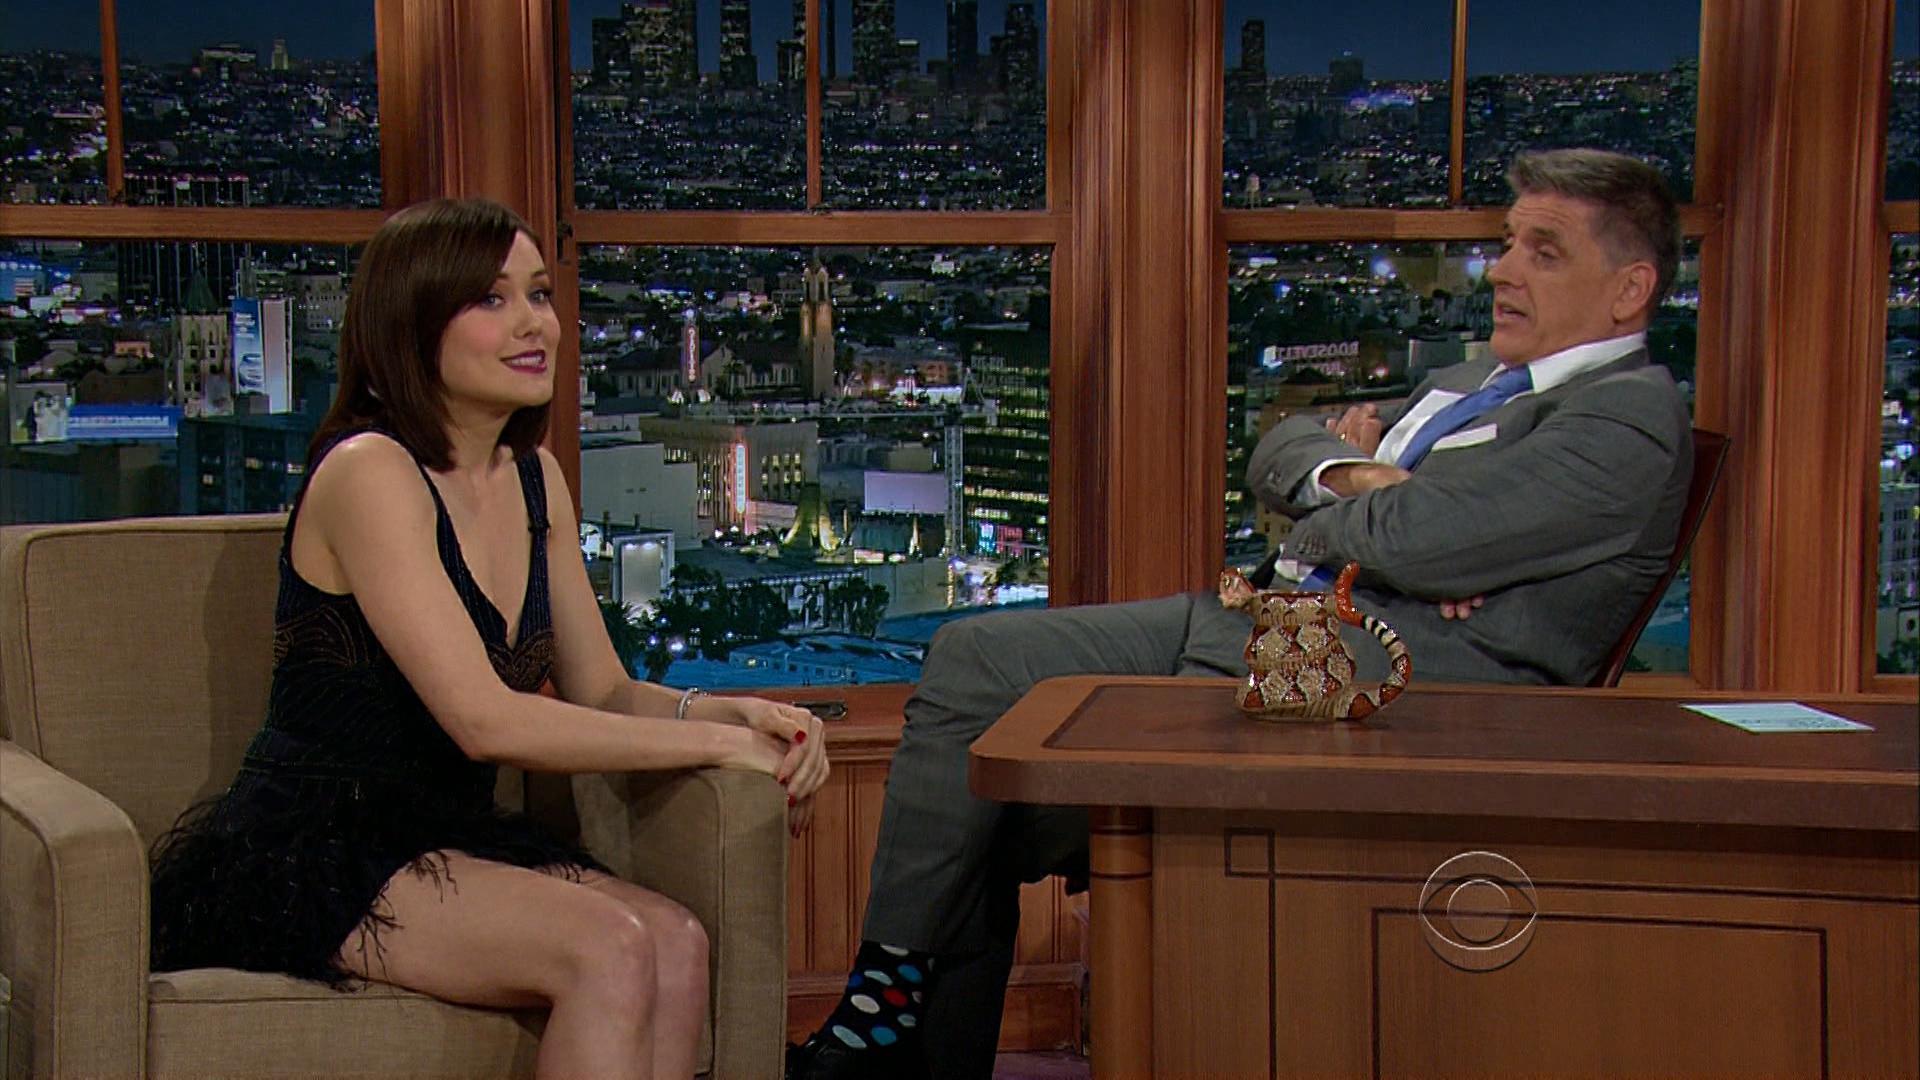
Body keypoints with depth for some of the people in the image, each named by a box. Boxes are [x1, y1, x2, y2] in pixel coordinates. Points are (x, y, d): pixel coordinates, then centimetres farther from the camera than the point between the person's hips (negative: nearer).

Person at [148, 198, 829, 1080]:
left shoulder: (534, 479, 11)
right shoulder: (368, 472, -15)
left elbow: (604, 692, 10)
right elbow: (484, 720, -22)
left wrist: (738, 713, -10)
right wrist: (717, 741, -18)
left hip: (447, 840, 7)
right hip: (308, 863, -7)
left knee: (677, 943, -21)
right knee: (610, 948, -29)